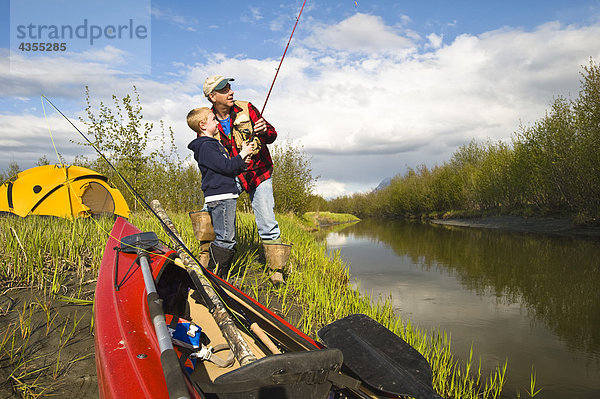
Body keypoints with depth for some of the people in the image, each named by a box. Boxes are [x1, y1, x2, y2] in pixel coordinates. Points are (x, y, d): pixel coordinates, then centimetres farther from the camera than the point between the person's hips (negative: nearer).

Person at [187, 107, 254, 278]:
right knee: (224, 238, -11)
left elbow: (228, 167, 24)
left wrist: (242, 160, 11)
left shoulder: (213, 143, 22)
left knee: (228, 239, 13)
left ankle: (219, 276, 18)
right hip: (219, 197, -11)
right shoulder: (206, 146, -11)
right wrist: (242, 155, -5)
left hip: (227, 196, 11)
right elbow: (226, 167, -19)